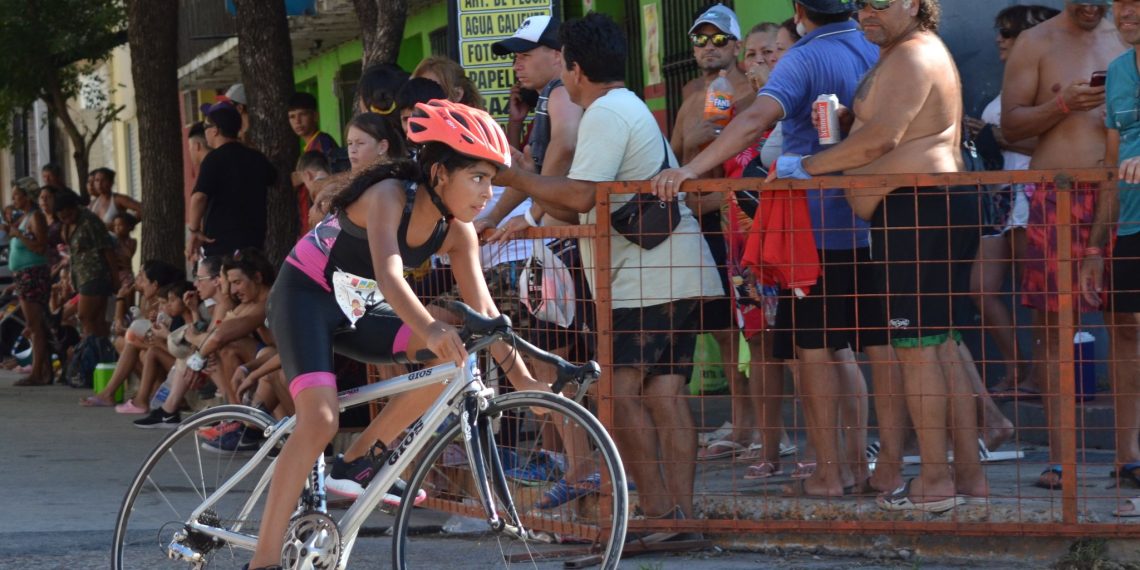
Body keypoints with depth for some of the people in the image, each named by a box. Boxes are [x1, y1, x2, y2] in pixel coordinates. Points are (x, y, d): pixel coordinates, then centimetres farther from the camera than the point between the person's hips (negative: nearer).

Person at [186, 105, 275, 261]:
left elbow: (199, 196, -23)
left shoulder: (215, 159, -10)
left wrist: (194, 231, -16)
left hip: (220, 242, -7)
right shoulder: (257, 159, 11)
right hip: (254, 240, 7)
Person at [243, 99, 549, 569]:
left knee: (457, 351, -15)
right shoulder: (389, 196, -28)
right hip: (305, 297, -7)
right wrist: (430, 328, -60)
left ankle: (358, 463, -4)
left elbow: (484, 310, -8)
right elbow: (388, 275, -43)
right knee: (319, 420, -25)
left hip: (357, 309, 7)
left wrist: (522, 378, -18)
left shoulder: (457, 233, -8)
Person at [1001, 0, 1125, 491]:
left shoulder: (1125, 40, 15)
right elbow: (1010, 124, 2)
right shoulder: (1035, 45, 6)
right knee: (1053, 325, -3)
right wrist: (1063, 105, -13)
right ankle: (1059, 455, 1)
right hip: (1055, 197, -2)